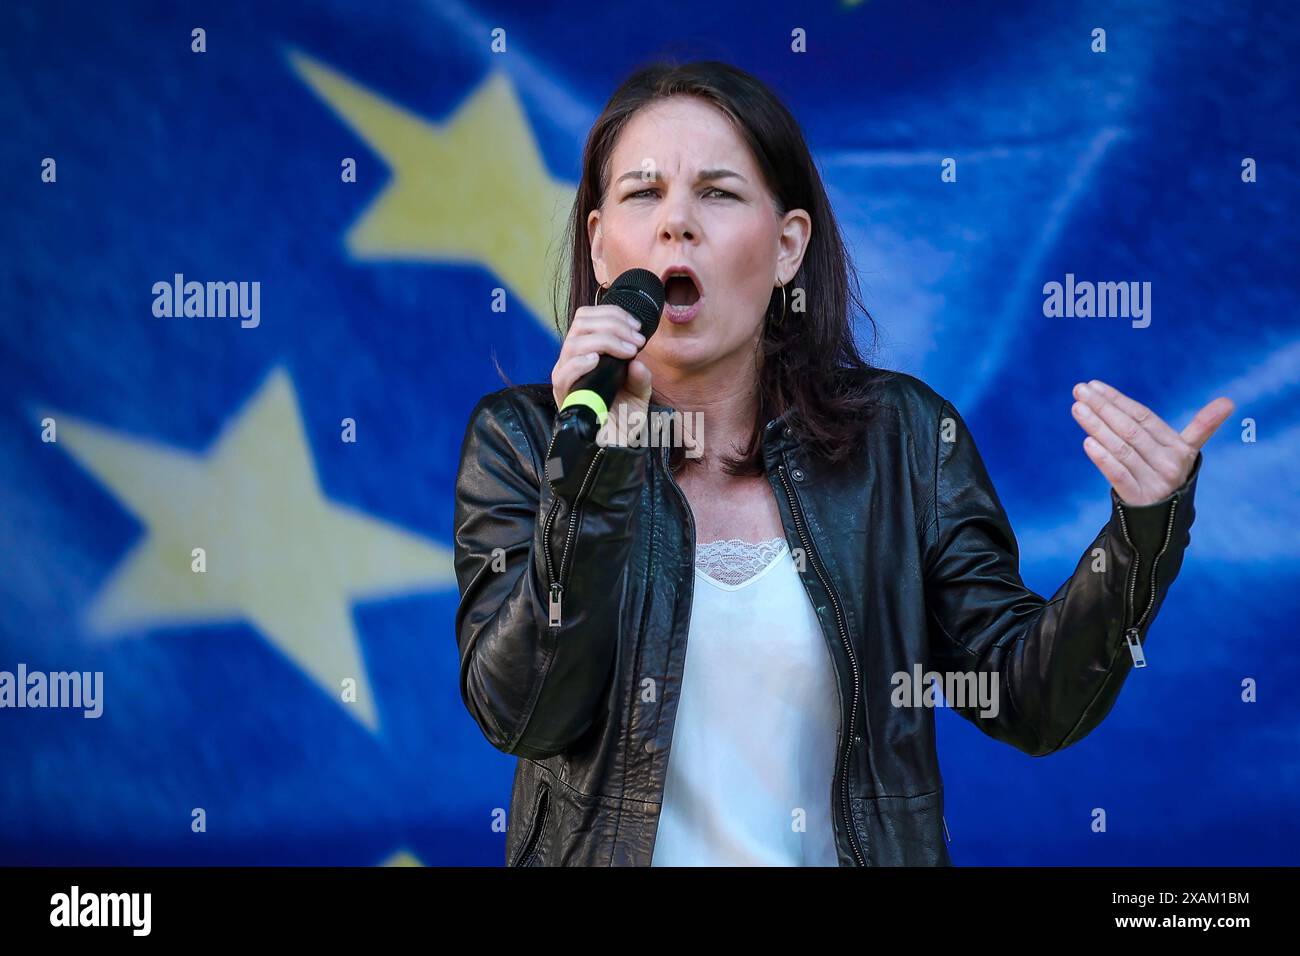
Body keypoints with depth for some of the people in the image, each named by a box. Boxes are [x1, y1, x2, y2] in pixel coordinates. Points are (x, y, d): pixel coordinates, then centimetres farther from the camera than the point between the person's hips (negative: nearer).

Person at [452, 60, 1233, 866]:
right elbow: (522, 716, -12)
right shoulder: (520, 437, -1)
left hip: (850, 847, 1)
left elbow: (1031, 704, -1)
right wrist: (597, 460, -19)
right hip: (605, 852, 0)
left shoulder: (904, 436, 1)